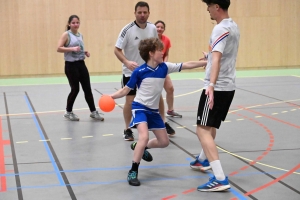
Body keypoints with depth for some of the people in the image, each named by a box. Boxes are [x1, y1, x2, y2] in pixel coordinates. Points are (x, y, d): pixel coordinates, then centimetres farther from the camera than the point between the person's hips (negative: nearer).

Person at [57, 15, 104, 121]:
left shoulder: (80, 35, 13)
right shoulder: (66, 35, -7)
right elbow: (59, 48, -15)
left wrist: (85, 52, 6)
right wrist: (72, 49, -25)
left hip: (81, 64, 6)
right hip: (71, 65, -6)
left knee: (87, 88, 4)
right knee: (75, 89, -1)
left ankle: (93, 112, 12)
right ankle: (68, 112, 17)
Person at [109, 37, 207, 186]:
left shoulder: (164, 67, -4)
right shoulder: (139, 72, -16)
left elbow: (187, 65, -2)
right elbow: (126, 90, -9)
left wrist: (206, 62, -4)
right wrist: (111, 96, -25)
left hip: (153, 110, 6)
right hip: (140, 107, -6)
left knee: (164, 142, 12)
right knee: (144, 137, -28)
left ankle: (140, 147, 41)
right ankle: (133, 171, -15)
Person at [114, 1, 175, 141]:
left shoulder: (153, 29, -4)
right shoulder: (127, 30, -18)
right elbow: (117, 50, -16)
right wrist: (127, 62, -32)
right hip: (130, 72, -4)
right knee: (130, 100, -2)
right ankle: (127, 130, 15)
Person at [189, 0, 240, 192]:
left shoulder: (221, 29, -18)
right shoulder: (233, 26, 12)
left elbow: (216, 59, -32)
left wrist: (211, 86, -42)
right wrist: (208, 58, 44)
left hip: (217, 88, -10)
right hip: (229, 86, 10)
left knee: (203, 129, -11)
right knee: (211, 125, 27)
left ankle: (220, 179, -20)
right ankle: (203, 160, 47)